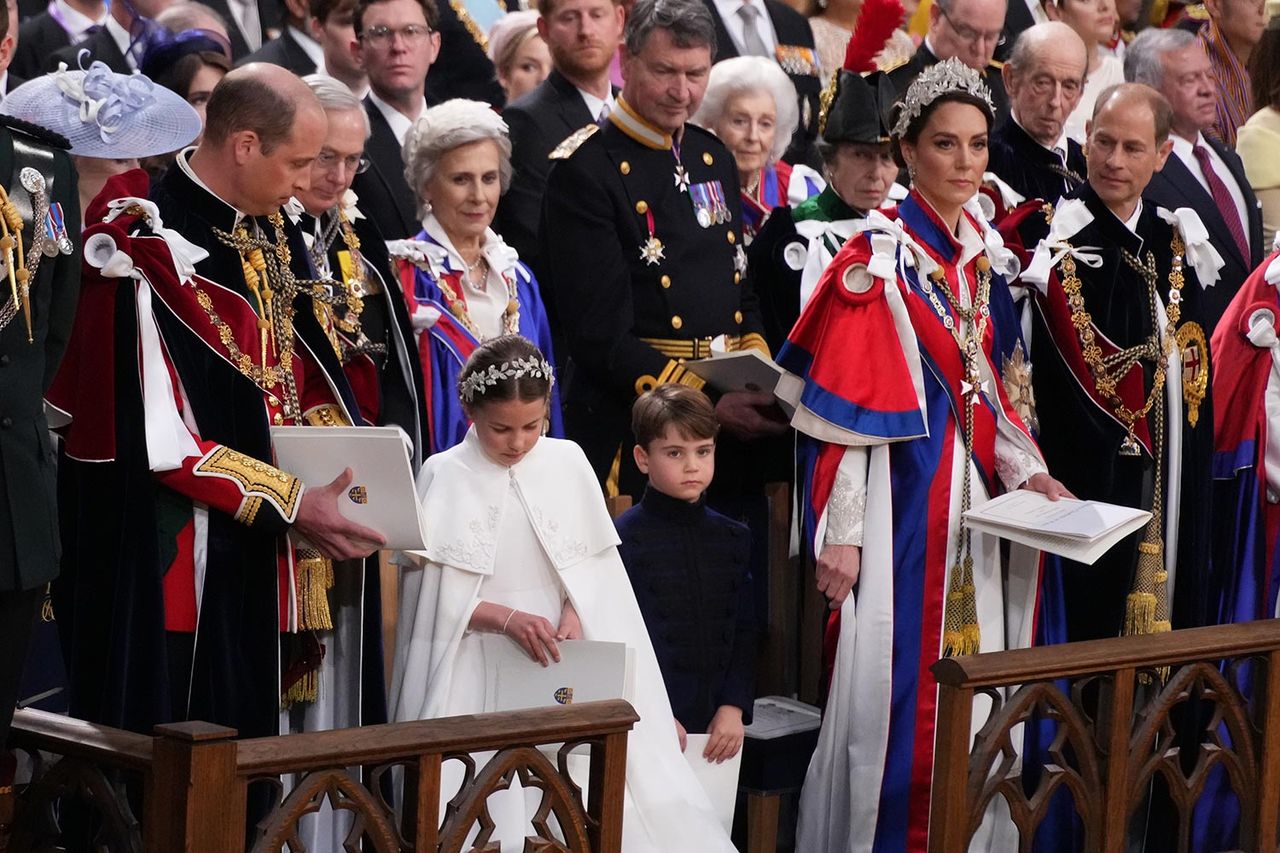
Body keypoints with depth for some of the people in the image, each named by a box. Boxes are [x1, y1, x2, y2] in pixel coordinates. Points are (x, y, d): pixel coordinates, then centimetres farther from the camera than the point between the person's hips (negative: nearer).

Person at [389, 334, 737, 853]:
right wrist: (508, 619, -19)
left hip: (561, 652, 2)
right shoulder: (445, 477, -3)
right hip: (481, 663, -2)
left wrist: (574, 613, -12)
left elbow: (594, 563, 8)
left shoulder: (567, 463, 5)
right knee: (491, 806, -17)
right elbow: (437, 597, -6)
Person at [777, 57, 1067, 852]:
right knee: (896, 686, -4)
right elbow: (842, 404, -12)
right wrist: (840, 533, -15)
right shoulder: (879, 260, -10)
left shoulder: (986, 258, 11)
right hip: (900, 495, -7)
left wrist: (1029, 473, 1)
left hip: (974, 495, 7)